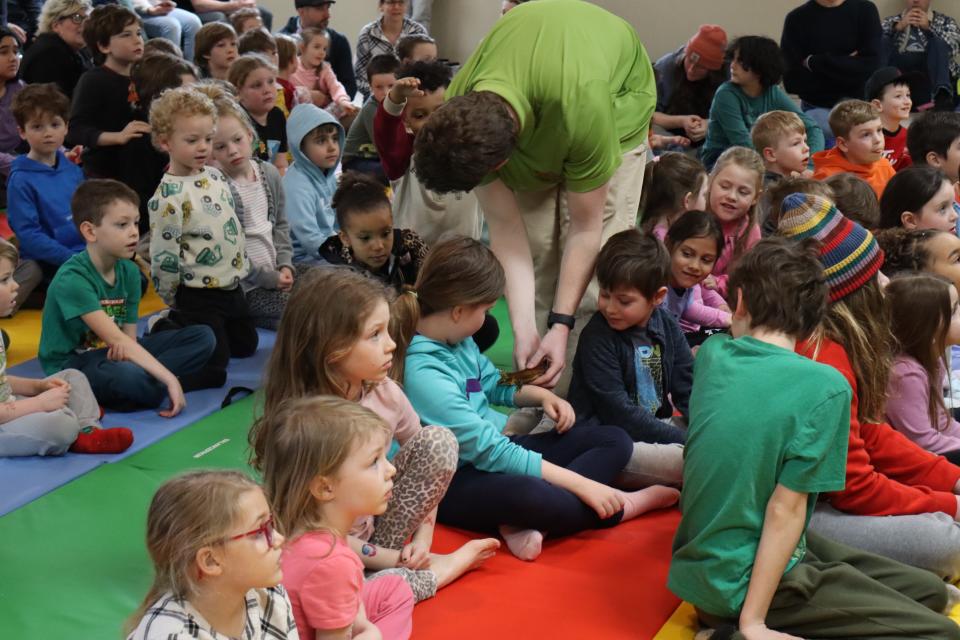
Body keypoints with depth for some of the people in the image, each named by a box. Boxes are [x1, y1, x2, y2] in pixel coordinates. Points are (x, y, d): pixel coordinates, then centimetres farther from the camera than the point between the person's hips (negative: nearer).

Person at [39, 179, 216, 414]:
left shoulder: (129, 271, 0)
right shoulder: (72, 279, -22)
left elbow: (127, 337, 0)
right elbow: (115, 338, -29)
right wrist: (169, 380, -34)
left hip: (113, 354, 8)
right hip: (72, 365, -8)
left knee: (202, 337, -2)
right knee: (130, 378, -41)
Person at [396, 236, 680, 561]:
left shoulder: (457, 342, 2)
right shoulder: (423, 372, -26)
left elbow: (493, 383, 23)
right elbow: (491, 453, -27)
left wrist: (543, 396, 2)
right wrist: (580, 483, -26)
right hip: (457, 482, -10)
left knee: (615, 441, 2)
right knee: (527, 494, -43)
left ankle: (528, 524, -20)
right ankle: (624, 506, -15)